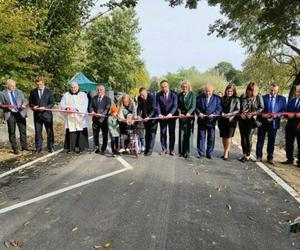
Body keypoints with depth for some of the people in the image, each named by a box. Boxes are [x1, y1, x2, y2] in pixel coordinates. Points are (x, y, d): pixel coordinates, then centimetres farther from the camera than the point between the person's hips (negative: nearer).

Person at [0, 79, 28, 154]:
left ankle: (24, 146, 18)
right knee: (12, 132, 3)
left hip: (20, 113, 2)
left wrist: (24, 104, -12)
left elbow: (24, 101, 10)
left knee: (23, 131, 5)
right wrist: (7, 107, -16)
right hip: (10, 115, -2)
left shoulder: (19, 92, 11)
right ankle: (15, 149, 13)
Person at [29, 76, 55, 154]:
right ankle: (38, 148, 13)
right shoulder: (33, 92, 9)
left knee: (50, 132, 3)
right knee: (38, 132, 4)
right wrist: (33, 106, -11)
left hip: (47, 114, -1)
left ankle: (50, 147, 15)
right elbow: (30, 103, 12)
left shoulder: (49, 92, 3)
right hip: (37, 115, 2)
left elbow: (52, 103, 0)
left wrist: (45, 107, -17)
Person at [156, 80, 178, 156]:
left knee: (172, 133, 4)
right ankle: (164, 149, 18)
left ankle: (171, 150, 15)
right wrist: (159, 114, -23)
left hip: (171, 116, -1)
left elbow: (175, 105, -14)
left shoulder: (173, 94, -7)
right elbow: (157, 105, -6)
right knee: (163, 133, 6)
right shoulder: (158, 95, -1)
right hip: (162, 117, 2)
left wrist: (170, 114, -29)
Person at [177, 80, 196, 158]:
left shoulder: (192, 94, 0)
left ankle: (188, 152, 6)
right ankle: (181, 151, 12)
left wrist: (188, 113, -20)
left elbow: (193, 106, -6)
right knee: (181, 133, 3)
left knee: (189, 134, -1)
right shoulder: (179, 95, 8)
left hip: (190, 116, -2)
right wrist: (179, 113, -10)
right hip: (182, 116, 2)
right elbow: (178, 106, 7)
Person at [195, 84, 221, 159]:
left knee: (211, 138, 6)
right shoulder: (200, 97, 5)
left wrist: (213, 114, -18)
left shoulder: (217, 98, 2)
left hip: (211, 121, -1)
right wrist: (199, 113, -15)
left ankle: (209, 153, 18)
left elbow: (219, 108, -2)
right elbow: (196, 107, 3)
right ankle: (201, 153, 16)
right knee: (201, 137, 6)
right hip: (201, 120, 1)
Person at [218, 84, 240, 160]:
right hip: (222, 120, 3)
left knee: (229, 136, -7)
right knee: (223, 136, 7)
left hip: (231, 120, -3)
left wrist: (230, 114, -15)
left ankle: (226, 154, -1)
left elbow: (238, 110, -3)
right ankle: (226, 151, 21)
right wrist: (222, 113, -7)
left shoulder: (236, 99, 1)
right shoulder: (222, 98, 9)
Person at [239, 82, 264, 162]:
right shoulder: (243, 96, 7)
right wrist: (240, 113, -4)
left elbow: (262, 108, -1)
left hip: (252, 120, -4)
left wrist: (253, 113, -13)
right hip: (242, 119, 4)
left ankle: (248, 156, 8)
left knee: (248, 138, -6)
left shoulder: (258, 97, -2)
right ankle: (244, 154, 24)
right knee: (243, 137, 9)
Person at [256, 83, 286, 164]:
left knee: (271, 141, 8)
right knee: (260, 140, 4)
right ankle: (259, 156, 16)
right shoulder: (263, 97, 4)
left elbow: (284, 110, 1)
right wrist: (263, 114, -17)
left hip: (274, 123, 1)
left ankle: (270, 158, 18)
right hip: (263, 122, 0)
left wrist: (277, 115, -17)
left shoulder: (282, 99, 6)